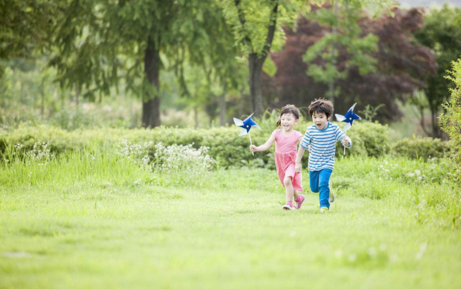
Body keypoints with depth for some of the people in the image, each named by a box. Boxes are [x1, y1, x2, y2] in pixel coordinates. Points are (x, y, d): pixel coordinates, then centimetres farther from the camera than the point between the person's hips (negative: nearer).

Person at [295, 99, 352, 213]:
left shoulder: (334, 128, -13)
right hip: (313, 164, 2)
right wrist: (298, 163, -3)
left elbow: (345, 138, -15)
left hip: (327, 164, -2)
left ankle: (324, 205, -6)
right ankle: (328, 188, 46)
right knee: (314, 188, 14)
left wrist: (346, 141, -41)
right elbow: (302, 146, -4)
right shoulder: (310, 130, -13)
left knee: (323, 184, -21)